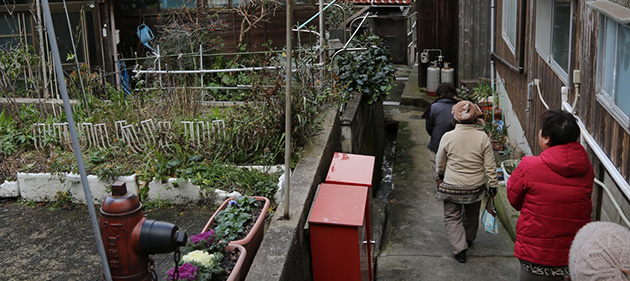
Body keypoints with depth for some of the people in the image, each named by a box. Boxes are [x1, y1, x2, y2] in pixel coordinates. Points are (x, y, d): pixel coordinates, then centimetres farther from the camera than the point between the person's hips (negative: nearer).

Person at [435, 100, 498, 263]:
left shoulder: (448, 137, -13)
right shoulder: (483, 137, -12)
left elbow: (440, 163, 0)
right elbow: (490, 166, -7)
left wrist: (441, 175, 20)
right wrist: (493, 185, 6)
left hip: (452, 187, -2)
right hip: (476, 187, 2)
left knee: (452, 217, 12)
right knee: (471, 215, 25)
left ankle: (459, 248, 0)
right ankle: (469, 239, 46)